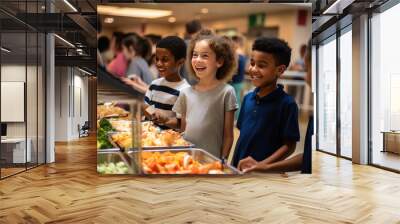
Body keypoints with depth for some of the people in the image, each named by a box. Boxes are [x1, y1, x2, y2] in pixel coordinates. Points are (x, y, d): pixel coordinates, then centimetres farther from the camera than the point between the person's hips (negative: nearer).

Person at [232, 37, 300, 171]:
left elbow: (289, 146, -12)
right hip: (240, 168, 5)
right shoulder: (248, 98, 1)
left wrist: (261, 165, -20)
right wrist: (234, 164, 5)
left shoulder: (287, 103, -14)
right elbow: (243, 135, 9)